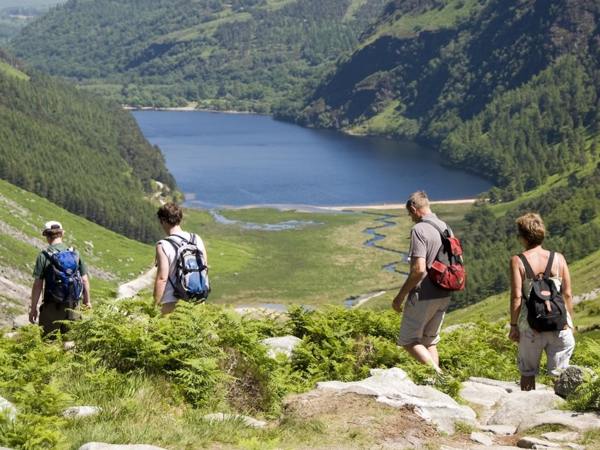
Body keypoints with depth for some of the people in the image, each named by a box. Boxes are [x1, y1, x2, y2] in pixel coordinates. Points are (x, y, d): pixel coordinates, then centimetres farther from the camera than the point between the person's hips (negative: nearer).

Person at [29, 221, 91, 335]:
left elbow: (38, 285, -10)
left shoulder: (44, 255, -9)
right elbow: (84, 280, 4)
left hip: (52, 306, -4)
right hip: (72, 305, 4)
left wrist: (33, 308, -3)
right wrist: (87, 301, 17)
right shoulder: (75, 253, 2)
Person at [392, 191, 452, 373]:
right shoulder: (444, 227, 9)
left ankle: (439, 375, -11)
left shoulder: (419, 230, -17)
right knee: (430, 342, 17)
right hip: (443, 295, 8)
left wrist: (400, 295, -16)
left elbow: (419, 269, -25)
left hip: (423, 296, -8)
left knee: (409, 340, 3)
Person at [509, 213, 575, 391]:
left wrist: (513, 325, -1)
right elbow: (567, 294, 2)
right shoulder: (558, 259, 1)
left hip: (531, 325, -1)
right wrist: (570, 321, 13)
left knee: (528, 372, 14)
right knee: (560, 372, 10)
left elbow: (516, 296, -10)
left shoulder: (517, 261, -7)